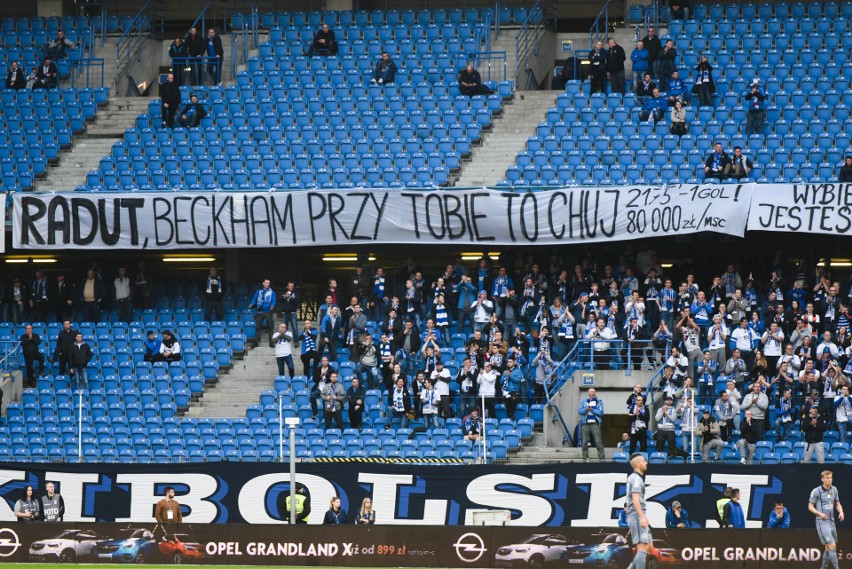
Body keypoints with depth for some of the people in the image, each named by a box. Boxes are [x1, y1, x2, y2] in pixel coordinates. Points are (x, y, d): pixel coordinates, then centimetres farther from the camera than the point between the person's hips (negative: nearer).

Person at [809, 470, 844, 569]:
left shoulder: (834, 490, 9)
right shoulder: (816, 491, -9)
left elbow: (837, 504, 20)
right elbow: (810, 506, -3)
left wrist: (841, 512, -1)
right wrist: (820, 513, -20)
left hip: (831, 521, 7)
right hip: (822, 521, -7)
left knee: (828, 548, 12)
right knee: (832, 545, -16)